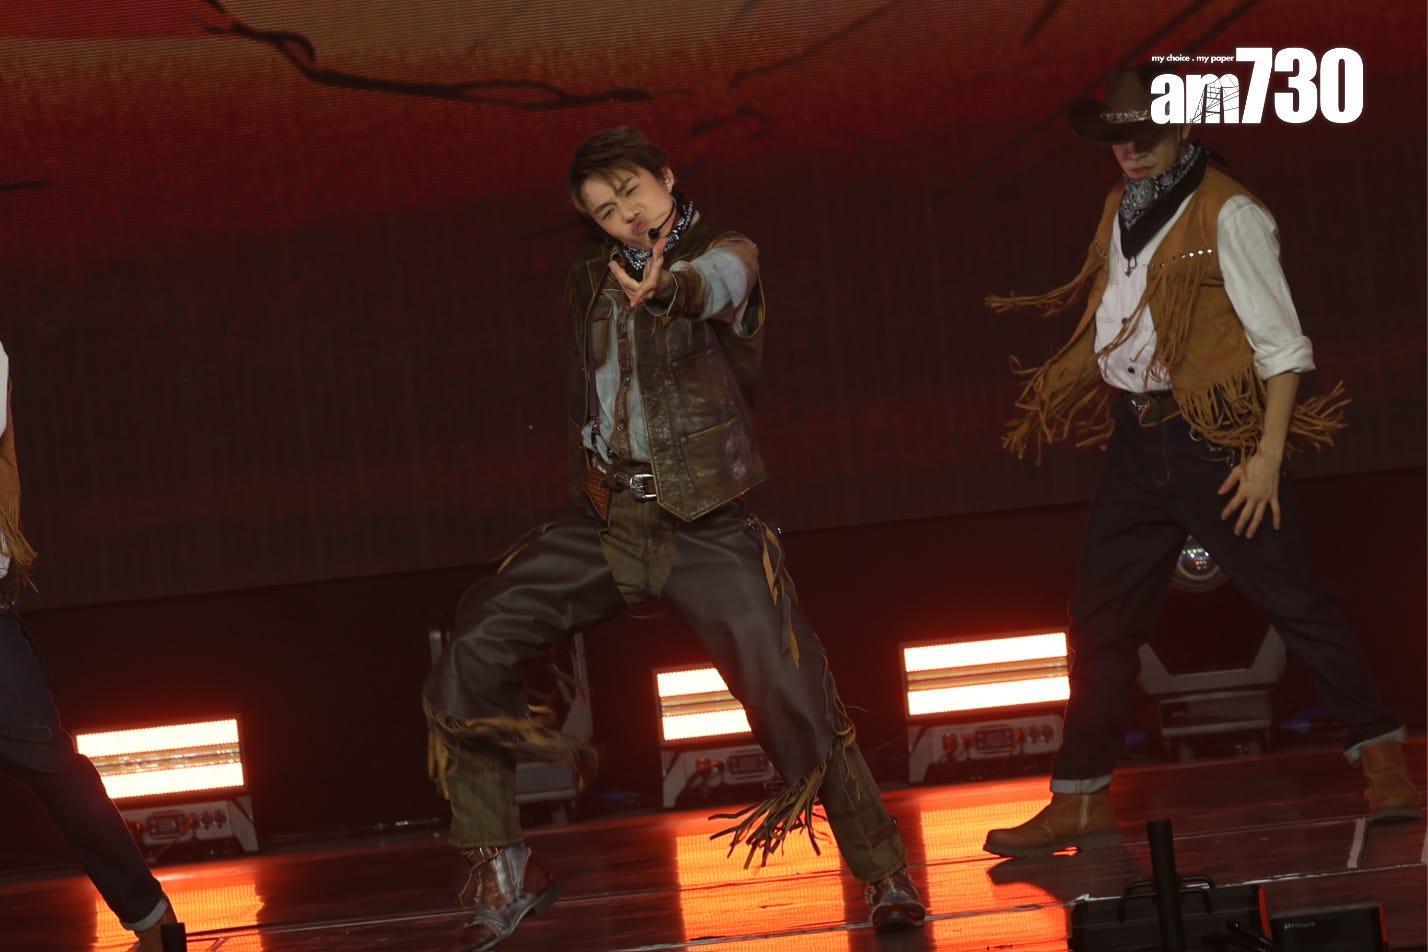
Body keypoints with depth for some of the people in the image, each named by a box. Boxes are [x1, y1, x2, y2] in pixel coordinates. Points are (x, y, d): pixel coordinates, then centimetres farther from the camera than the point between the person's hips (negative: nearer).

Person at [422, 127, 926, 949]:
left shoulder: (726, 254, -5)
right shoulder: (592, 277, 11)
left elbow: (714, 284, -32)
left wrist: (665, 287, -54)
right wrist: (589, 476, 10)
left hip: (707, 530, -4)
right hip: (606, 525, 4)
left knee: (793, 698, -12)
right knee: (468, 664, -9)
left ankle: (885, 873, 10)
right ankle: (505, 873, 4)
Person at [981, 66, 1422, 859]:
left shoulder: (1227, 215, -9)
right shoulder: (1121, 210, 13)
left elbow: (1280, 341, -12)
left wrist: (1269, 457, -18)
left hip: (1213, 437, -7)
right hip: (1137, 440, 7)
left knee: (1293, 599, -5)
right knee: (1100, 621, 7)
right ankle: (1081, 801, 13)